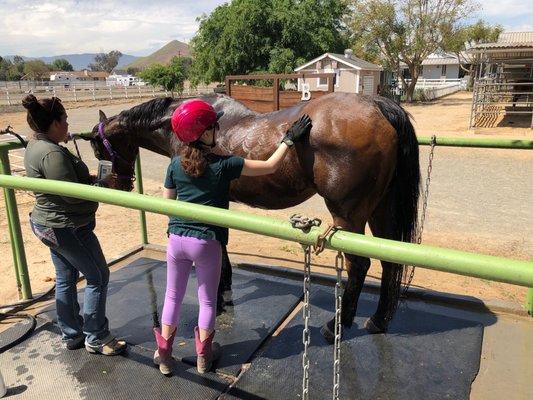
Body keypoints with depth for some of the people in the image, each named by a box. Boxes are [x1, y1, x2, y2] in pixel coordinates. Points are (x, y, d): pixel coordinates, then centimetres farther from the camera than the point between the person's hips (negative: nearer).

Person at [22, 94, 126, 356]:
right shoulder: (53, 153, -26)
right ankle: (96, 338, 17)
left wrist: (94, 180, 4)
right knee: (98, 277, 4)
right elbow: (73, 195, -26)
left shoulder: (35, 146, 7)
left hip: (46, 224, 10)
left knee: (65, 279, 19)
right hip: (69, 228, -10)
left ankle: (71, 336, 33)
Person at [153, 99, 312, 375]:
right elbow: (270, 166, -10)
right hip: (208, 242, -3)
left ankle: (163, 355, 30)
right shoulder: (224, 165, -13)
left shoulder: (175, 164, -2)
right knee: (207, 300, 16)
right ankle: (203, 356, 30)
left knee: (173, 296, 19)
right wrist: (289, 140, 0)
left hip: (177, 238, 4)